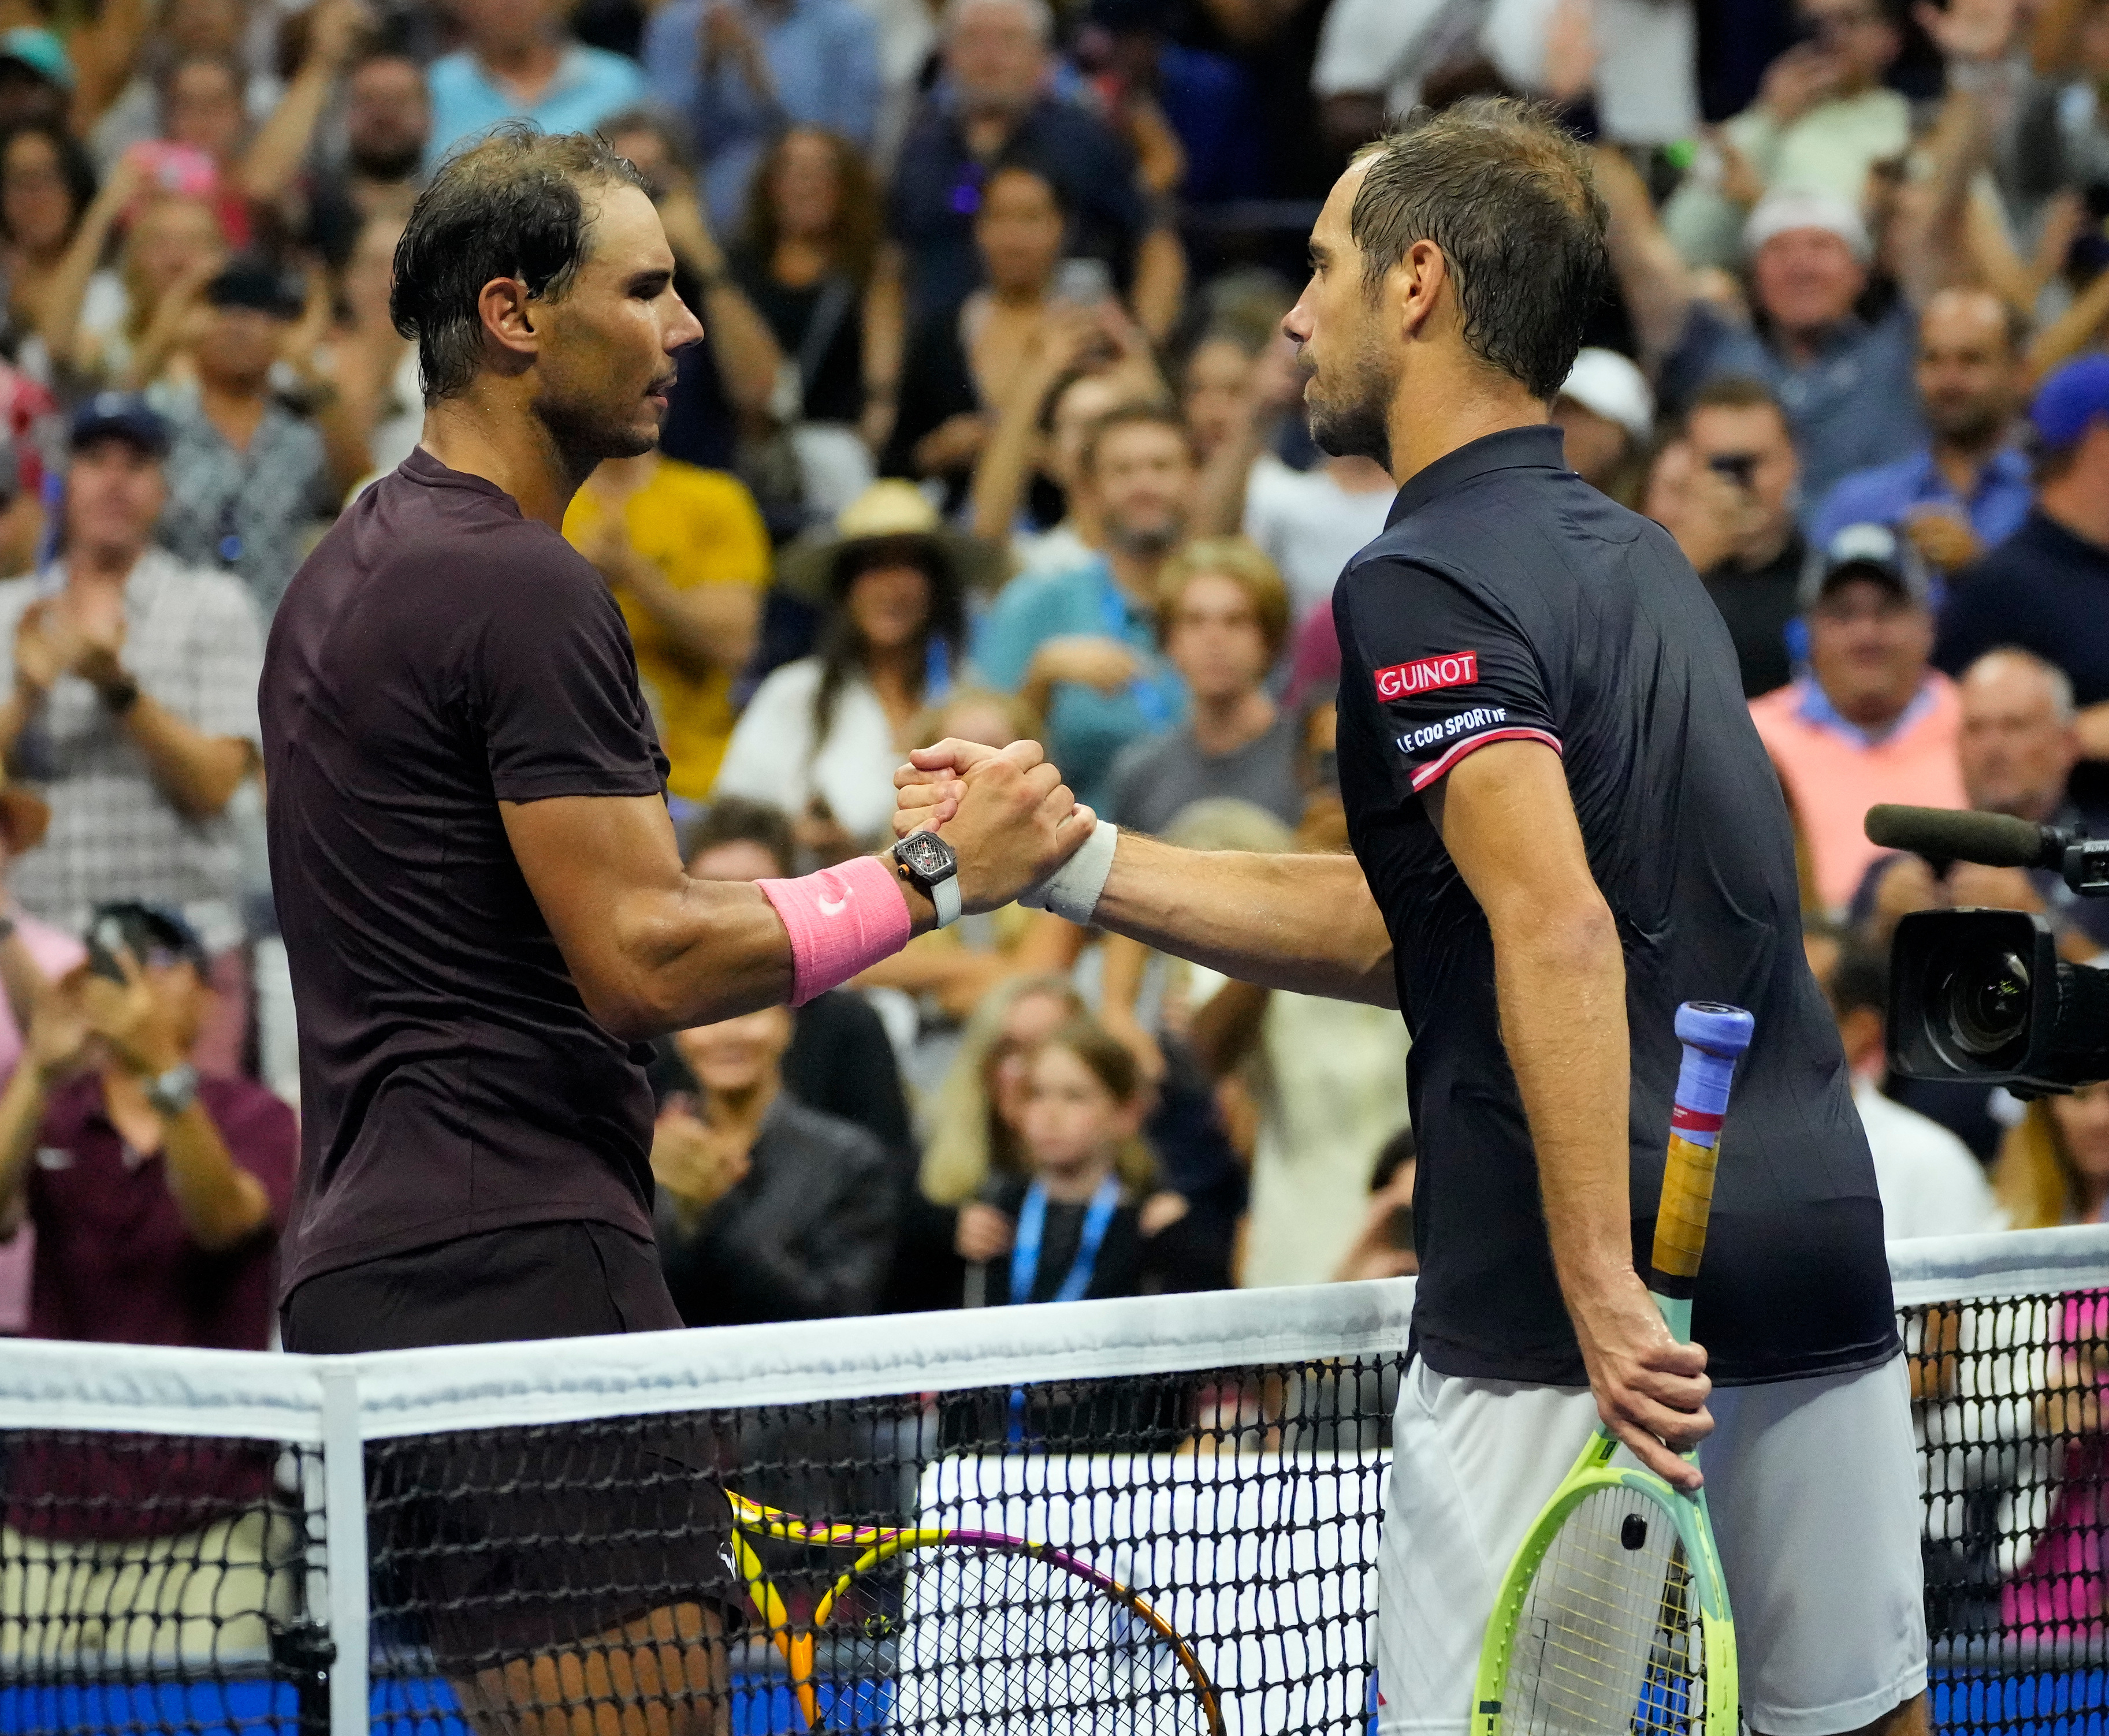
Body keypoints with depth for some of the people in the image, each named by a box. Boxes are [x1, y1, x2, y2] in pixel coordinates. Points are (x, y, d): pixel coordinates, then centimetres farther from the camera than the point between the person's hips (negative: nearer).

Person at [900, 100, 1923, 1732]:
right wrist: (1070, 857, 18)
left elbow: (1554, 932, -24)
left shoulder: (1424, 585, -10)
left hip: (1576, 1314, -8)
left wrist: (1603, 1291, -27)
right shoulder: (1634, 555, 17)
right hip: (1821, 1263, 8)